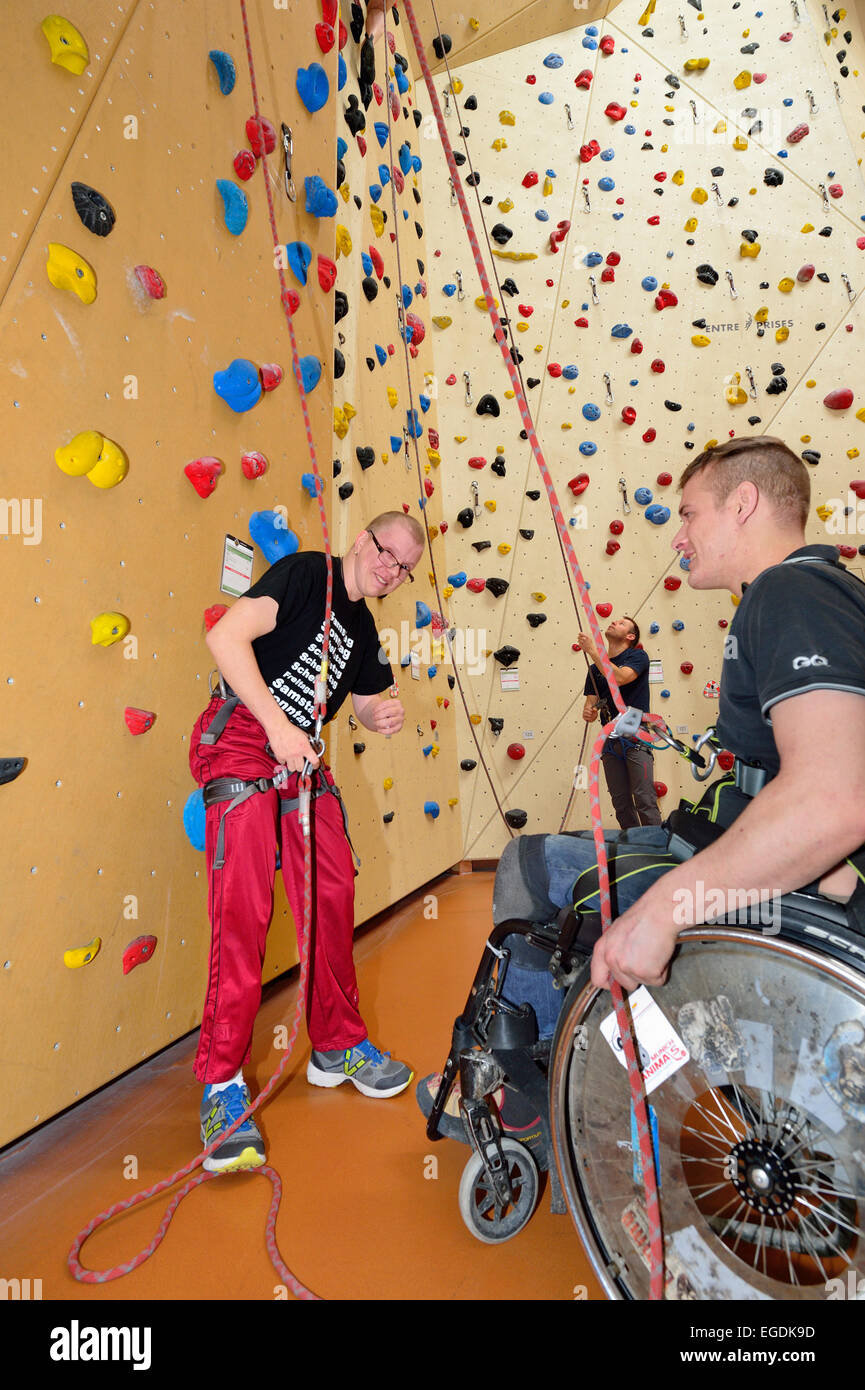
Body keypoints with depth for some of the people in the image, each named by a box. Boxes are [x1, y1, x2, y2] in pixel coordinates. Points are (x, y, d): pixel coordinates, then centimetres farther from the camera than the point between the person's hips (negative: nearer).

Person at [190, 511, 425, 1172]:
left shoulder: (363, 630, 17)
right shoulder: (306, 573, -7)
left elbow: (368, 702, 25)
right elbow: (226, 636, -21)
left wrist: (384, 713, -1)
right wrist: (278, 726, -25)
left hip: (301, 758, 8)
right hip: (240, 742, -8)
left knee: (334, 892, 6)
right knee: (243, 911, -13)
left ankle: (338, 1045, 24)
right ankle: (223, 1082, -1)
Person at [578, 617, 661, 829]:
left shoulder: (638, 657, 1)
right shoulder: (595, 669, 15)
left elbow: (619, 678, -19)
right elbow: (590, 703, 10)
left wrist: (592, 650, -17)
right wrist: (588, 713, -14)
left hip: (636, 738, -5)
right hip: (611, 740, 5)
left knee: (644, 800, -10)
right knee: (621, 803, 5)